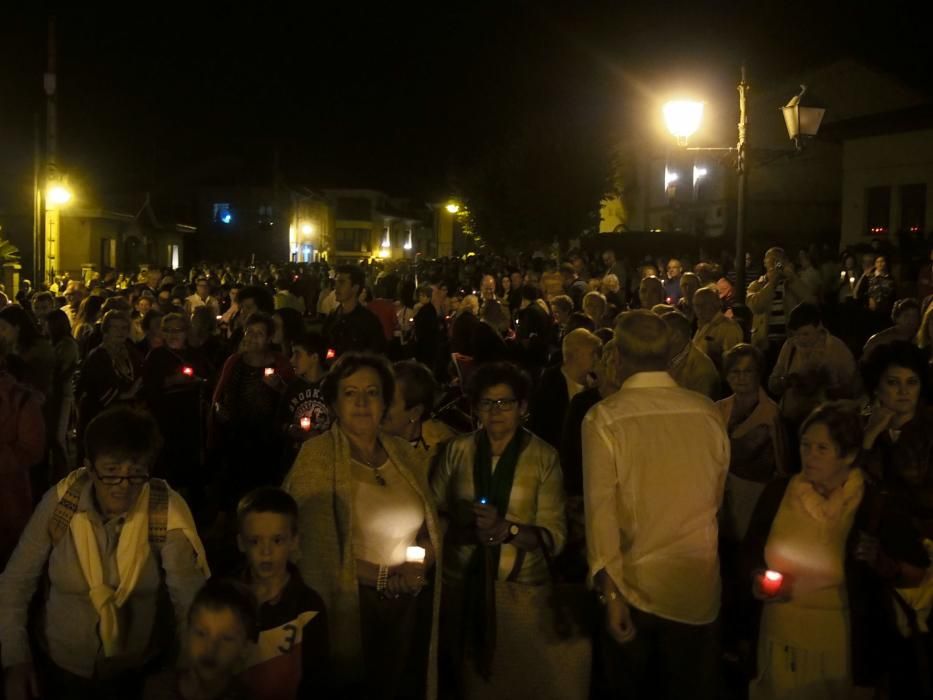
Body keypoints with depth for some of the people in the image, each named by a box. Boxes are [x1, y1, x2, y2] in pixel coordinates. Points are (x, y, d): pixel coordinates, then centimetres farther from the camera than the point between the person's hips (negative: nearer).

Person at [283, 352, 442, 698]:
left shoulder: (406, 454, 4)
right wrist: (386, 575, -17)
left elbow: (430, 526, 13)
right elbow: (315, 546, -15)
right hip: (353, 605, -5)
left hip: (411, 603, 5)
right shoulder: (317, 456, -10)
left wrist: (423, 559, -8)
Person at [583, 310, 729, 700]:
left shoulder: (604, 418, -14)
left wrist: (610, 593, -16)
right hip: (698, 583, 2)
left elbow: (601, 507, -18)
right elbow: (716, 494, 6)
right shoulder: (708, 412, -5)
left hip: (634, 582, -2)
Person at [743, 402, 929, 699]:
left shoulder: (877, 505, -10)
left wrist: (881, 562, -21)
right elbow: (751, 552, 10)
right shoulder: (778, 493, -3)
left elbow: (918, 573, -3)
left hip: (843, 649, -2)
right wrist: (758, 579, -10)